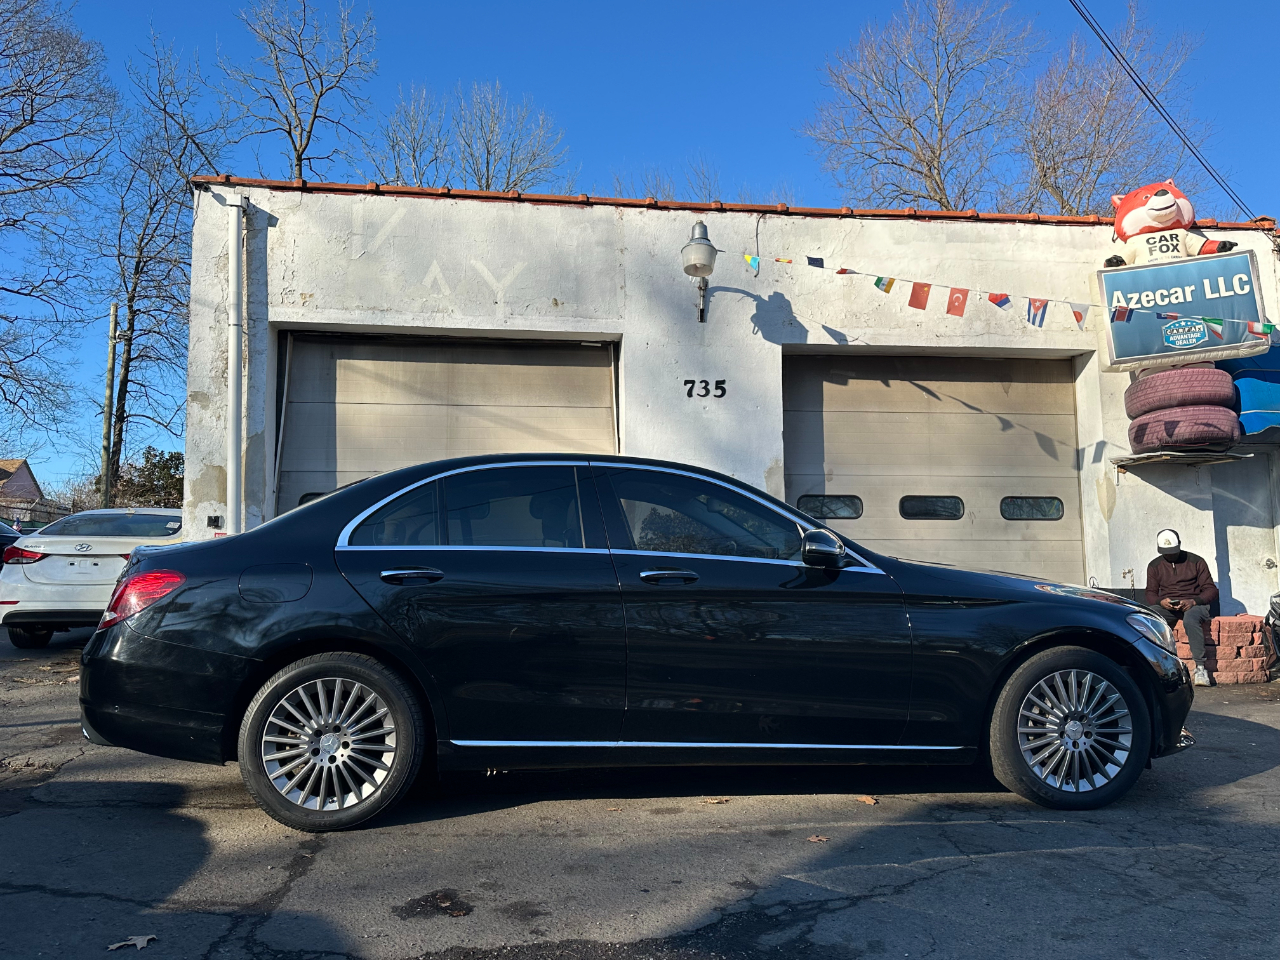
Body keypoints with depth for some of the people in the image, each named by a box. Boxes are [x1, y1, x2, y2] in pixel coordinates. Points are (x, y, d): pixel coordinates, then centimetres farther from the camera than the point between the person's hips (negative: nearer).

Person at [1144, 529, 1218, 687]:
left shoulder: (1196, 561, 7)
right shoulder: (1154, 566, 14)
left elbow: (1211, 589, 4)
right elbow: (1150, 593, 13)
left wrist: (1193, 601, -15)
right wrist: (1161, 601, -11)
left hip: (1193, 605, -2)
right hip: (1166, 607, 2)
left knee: (1191, 619, -40)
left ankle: (1200, 668, -37)